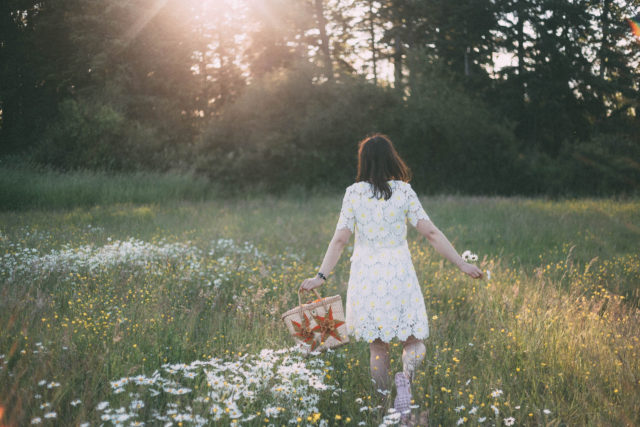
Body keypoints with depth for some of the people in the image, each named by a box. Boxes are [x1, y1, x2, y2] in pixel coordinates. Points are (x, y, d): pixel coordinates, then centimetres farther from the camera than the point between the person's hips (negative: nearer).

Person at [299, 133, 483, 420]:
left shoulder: (354, 193, -2)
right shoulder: (404, 192, -3)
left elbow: (340, 239, -5)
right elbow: (431, 233, -5)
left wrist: (321, 276, -1)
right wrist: (461, 264, 0)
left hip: (366, 276, 1)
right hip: (399, 275, -1)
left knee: (377, 346, 14)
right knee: (414, 342, 9)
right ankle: (406, 376, -21)